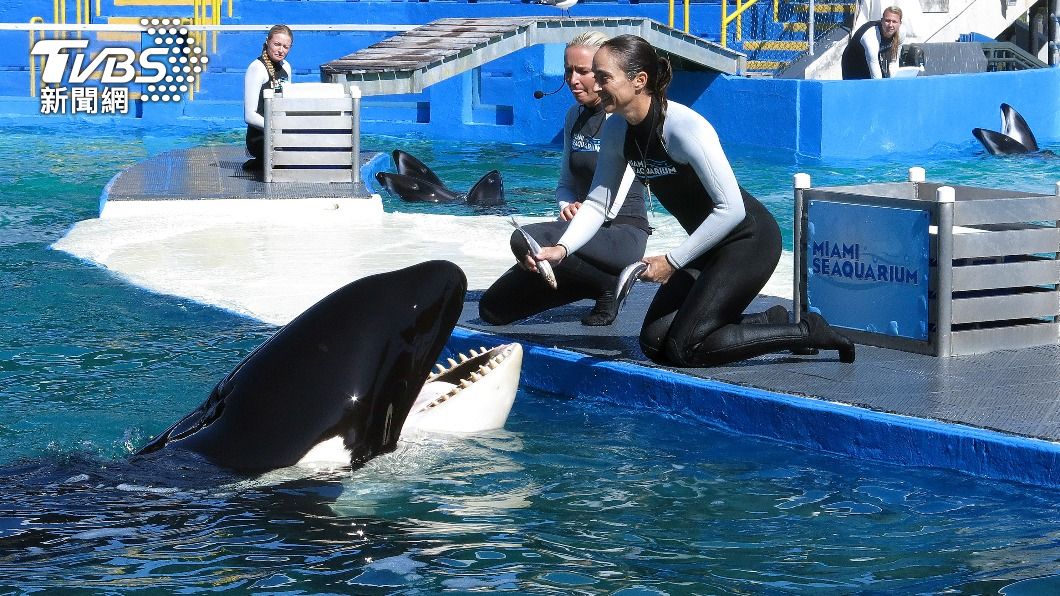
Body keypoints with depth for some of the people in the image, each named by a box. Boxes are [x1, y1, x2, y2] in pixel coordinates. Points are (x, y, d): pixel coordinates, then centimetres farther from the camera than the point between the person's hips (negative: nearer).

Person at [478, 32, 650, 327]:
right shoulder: (575, 116, 13)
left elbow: (610, 204, -16)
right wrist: (568, 206, -3)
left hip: (624, 233, -8)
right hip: (586, 229, 8)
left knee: (526, 240, -34)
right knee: (492, 309, -1)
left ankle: (609, 285, -12)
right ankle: (596, 281, 10)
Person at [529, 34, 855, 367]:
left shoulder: (685, 128, -28)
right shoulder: (616, 131, -4)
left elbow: (731, 209, -28)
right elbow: (597, 203, 0)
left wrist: (672, 262, -26)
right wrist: (562, 249, -18)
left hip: (749, 242, -9)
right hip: (710, 246, 9)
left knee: (684, 349, -12)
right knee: (654, 343, 6)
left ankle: (806, 332, 2)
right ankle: (772, 324, 19)